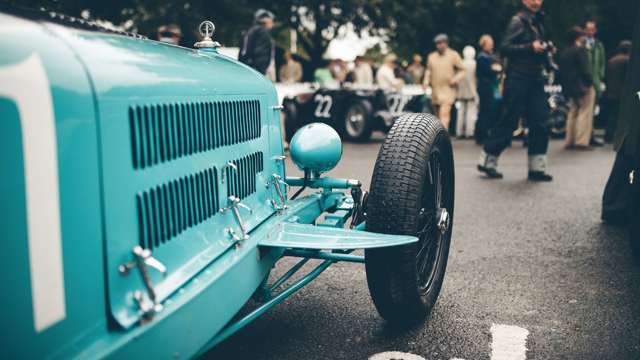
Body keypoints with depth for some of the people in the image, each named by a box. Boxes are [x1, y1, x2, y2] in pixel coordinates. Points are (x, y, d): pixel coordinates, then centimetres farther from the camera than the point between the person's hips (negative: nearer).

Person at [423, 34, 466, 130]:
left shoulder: (454, 55, 2)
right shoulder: (431, 56, 12)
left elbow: (462, 70, 5)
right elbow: (428, 70, 21)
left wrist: (455, 79, -12)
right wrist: (426, 81, 5)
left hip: (448, 89, -5)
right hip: (435, 90, 5)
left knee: (444, 113, -19)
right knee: (438, 115, 10)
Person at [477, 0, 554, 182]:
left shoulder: (537, 21, 17)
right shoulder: (518, 21, -7)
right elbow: (505, 47, -16)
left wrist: (546, 49, 5)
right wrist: (530, 47, -23)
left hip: (535, 78, 8)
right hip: (518, 78, -8)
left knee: (540, 122, 3)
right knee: (508, 121, -3)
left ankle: (537, 168, 9)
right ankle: (487, 161, 12)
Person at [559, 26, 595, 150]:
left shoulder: (564, 52, 11)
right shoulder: (580, 49, -12)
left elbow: (562, 71, 12)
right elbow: (585, 69, -17)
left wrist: (565, 87, 15)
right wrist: (590, 83, -8)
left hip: (570, 87, 8)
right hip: (582, 86, -8)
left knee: (572, 113, 14)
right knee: (584, 113, -5)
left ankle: (569, 141, 14)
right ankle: (582, 141, -9)